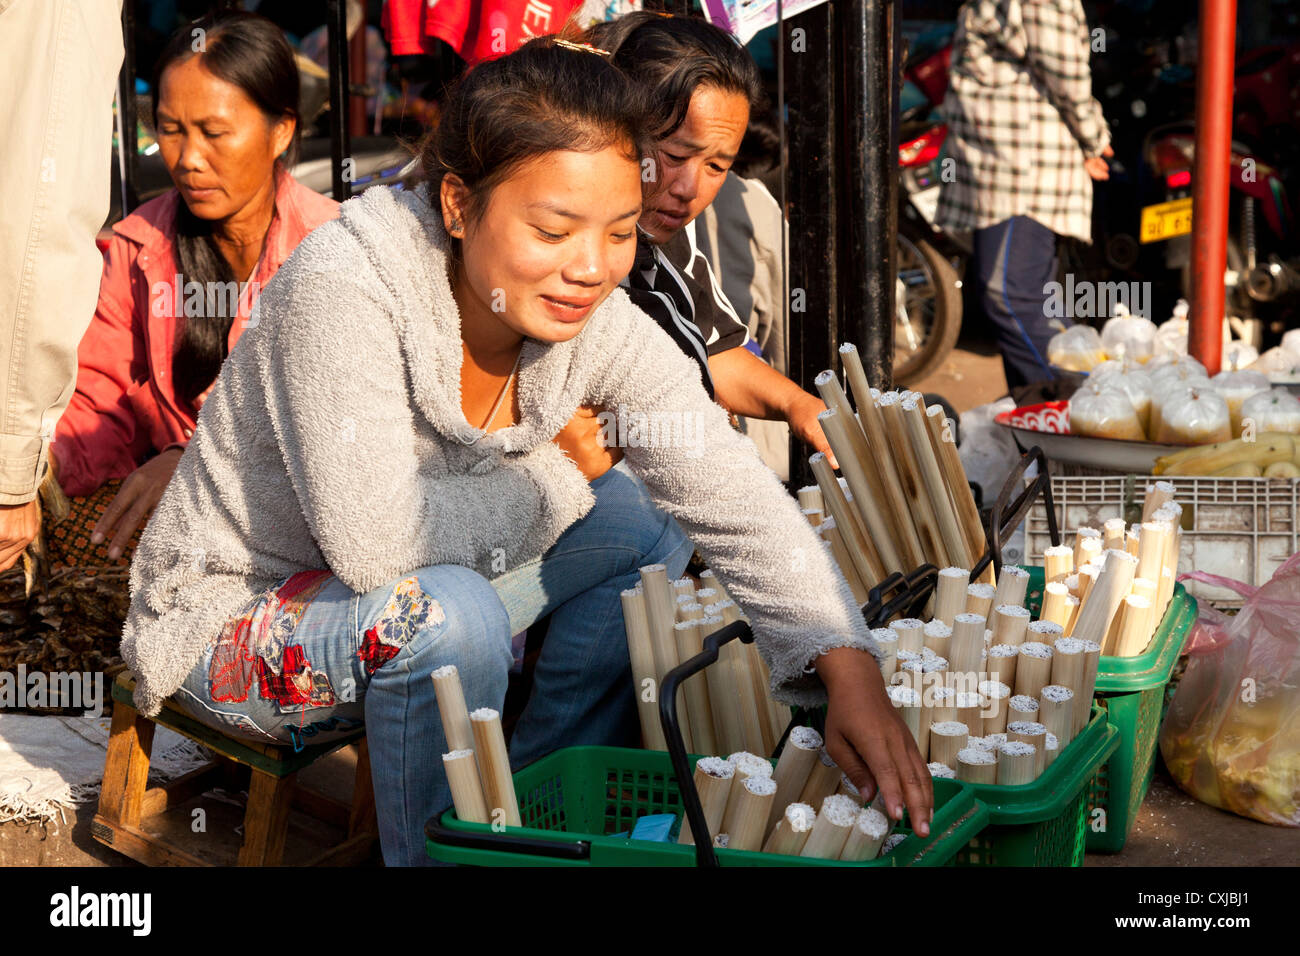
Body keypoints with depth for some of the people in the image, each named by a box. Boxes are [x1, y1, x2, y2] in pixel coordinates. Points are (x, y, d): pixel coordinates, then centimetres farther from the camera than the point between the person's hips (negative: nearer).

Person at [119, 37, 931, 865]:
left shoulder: (598, 324, -14)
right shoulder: (341, 293, -31)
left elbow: (733, 497, -16)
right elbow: (375, 541, -37)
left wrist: (850, 672, -28)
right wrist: (553, 478, -21)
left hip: (401, 608, 6)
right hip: (234, 619, -6)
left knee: (645, 517, -1)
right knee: (450, 611, -34)